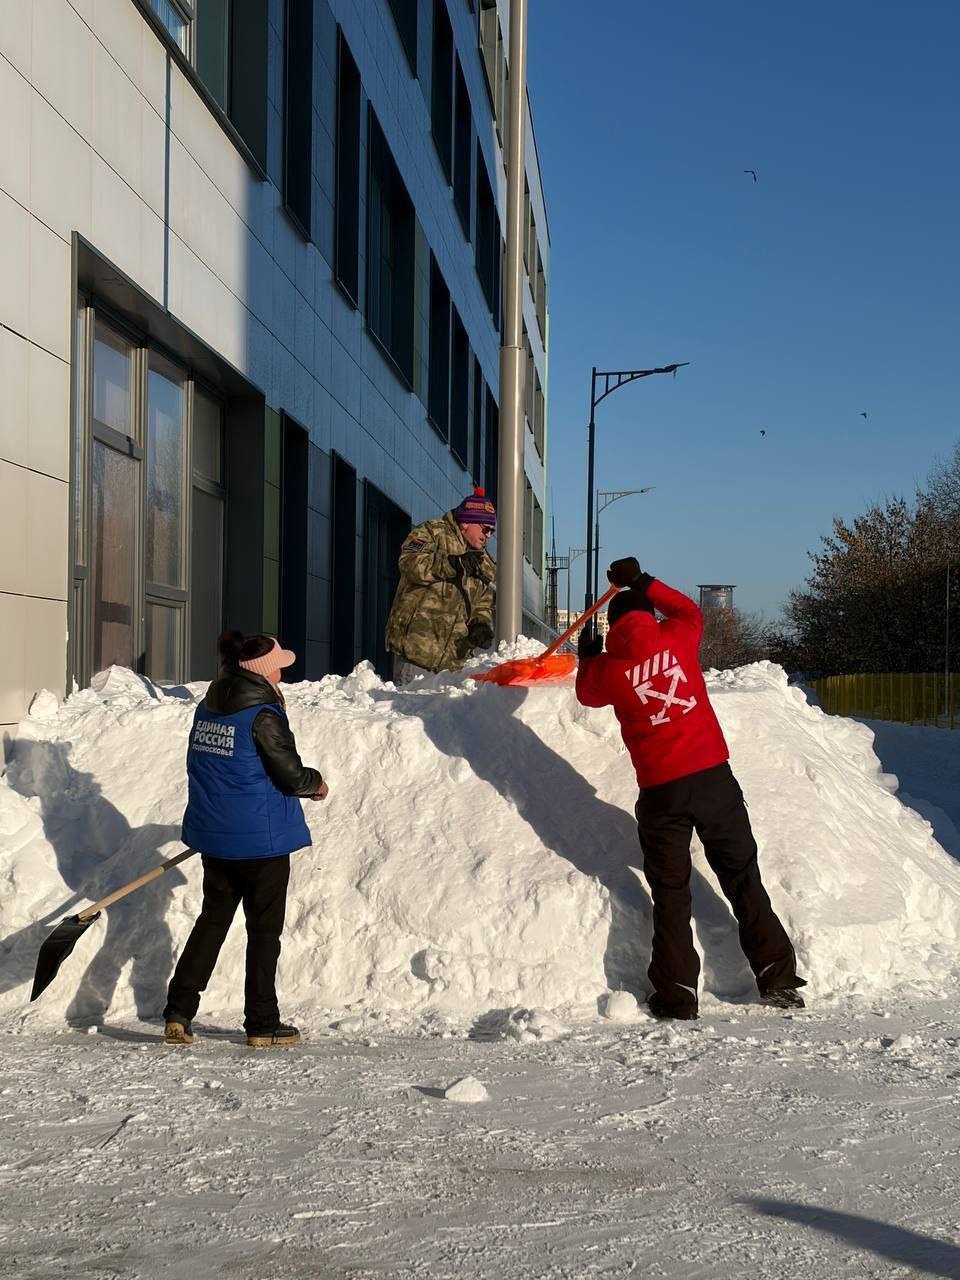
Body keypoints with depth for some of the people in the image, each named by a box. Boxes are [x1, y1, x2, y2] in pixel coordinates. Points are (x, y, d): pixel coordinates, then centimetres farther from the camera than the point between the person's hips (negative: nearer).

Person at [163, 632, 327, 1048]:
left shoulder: (208, 708, 6)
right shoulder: (263, 715, -17)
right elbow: (291, 775, -15)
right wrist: (317, 784, 5)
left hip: (213, 834, 7)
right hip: (260, 839, -7)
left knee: (212, 919, 17)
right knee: (264, 929, 5)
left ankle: (179, 1012, 11)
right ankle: (262, 1024, 12)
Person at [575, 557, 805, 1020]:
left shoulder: (607, 668, 1)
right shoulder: (676, 637, 4)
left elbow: (587, 692, 25)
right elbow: (690, 611, 27)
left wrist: (587, 657, 42)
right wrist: (643, 583, 30)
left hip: (661, 792, -1)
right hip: (713, 776, 1)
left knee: (670, 895, 9)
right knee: (743, 878, 12)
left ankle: (676, 995, 5)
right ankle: (778, 979, 12)